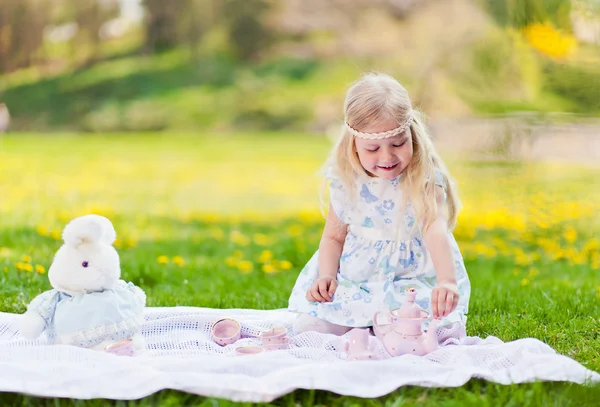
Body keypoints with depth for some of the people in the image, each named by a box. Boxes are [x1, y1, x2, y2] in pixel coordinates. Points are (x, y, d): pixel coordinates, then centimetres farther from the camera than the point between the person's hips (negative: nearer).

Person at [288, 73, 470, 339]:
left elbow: (436, 231, -34)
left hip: (415, 278, -3)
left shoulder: (425, 180, -18)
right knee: (308, 328, -11)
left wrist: (448, 282, -52)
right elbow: (334, 236, 10)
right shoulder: (346, 183, -4)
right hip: (353, 282, 3)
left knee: (444, 333, -25)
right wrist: (326, 276, -9)